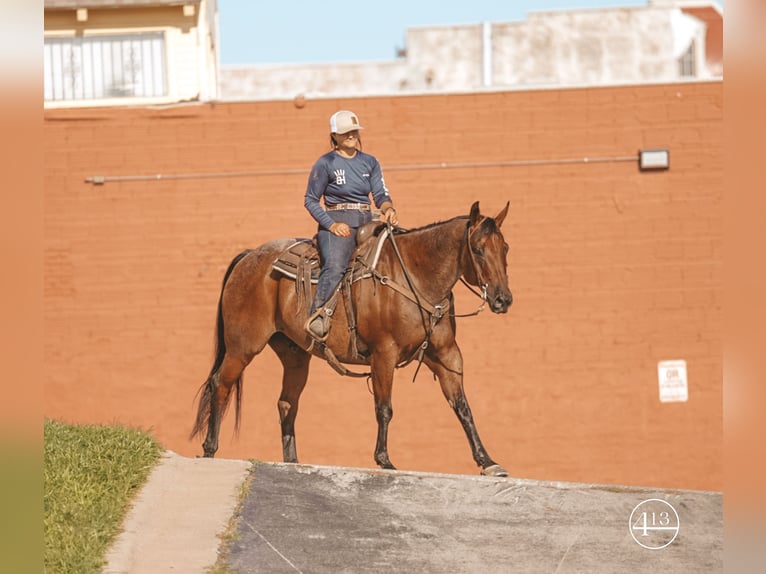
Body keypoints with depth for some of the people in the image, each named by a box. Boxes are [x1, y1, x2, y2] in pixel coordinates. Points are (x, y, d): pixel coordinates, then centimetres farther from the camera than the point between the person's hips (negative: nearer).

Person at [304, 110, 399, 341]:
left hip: (366, 222, 6)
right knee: (335, 267, -33)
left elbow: (380, 193, 10)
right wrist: (331, 224, -12)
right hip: (337, 223, -6)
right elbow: (310, 200, 2)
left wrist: (388, 209, -14)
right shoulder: (325, 163, 2)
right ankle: (317, 317, -37)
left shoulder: (369, 162, 16)